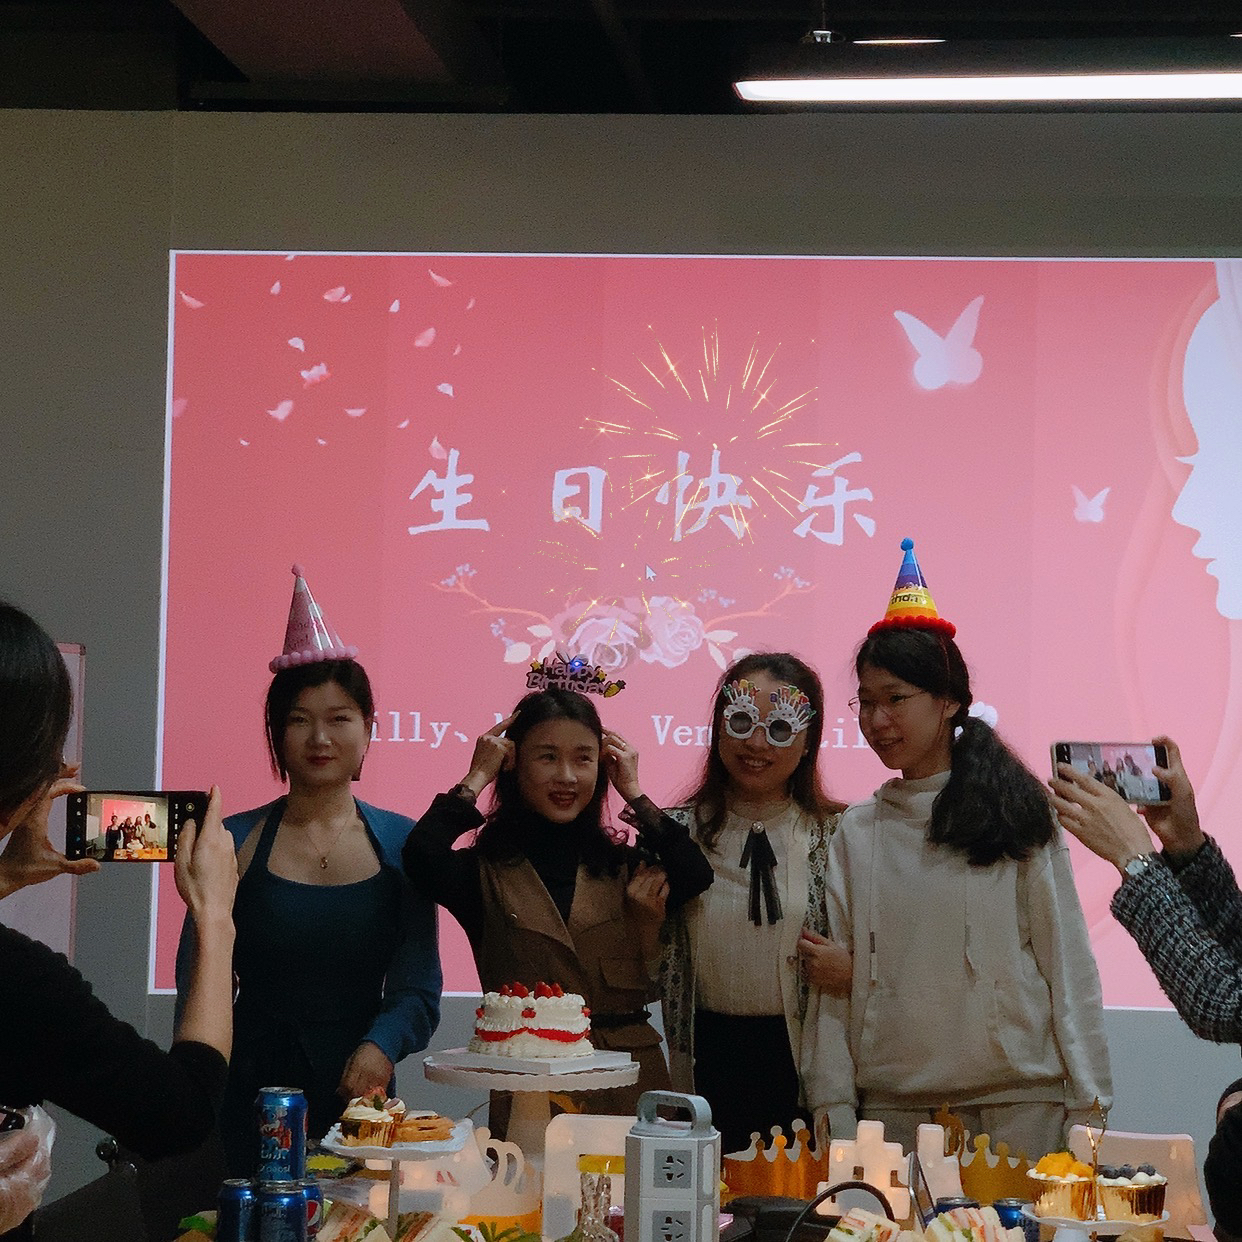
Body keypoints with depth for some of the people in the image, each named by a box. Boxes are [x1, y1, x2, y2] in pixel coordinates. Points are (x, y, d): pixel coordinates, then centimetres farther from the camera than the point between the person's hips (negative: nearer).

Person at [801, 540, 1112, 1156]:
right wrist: (834, 1110, 1)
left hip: (1018, 1095, -2)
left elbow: (1067, 961, 3)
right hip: (891, 1100, 2)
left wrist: (1088, 1101, -1)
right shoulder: (857, 831, 9)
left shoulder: (1016, 814, 3)